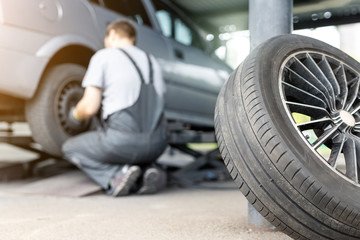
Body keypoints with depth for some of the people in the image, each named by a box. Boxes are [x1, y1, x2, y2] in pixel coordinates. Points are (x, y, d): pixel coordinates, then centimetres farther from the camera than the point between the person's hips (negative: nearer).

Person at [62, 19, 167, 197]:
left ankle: (118, 173, -4)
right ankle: (146, 170, 5)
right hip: (156, 144, 6)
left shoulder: (103, 56, 3)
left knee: (70, 149, 20)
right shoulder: (152, 61, 20)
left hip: (122, 140, -6)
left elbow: (89, 107, -4)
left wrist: (75, 115, 20)